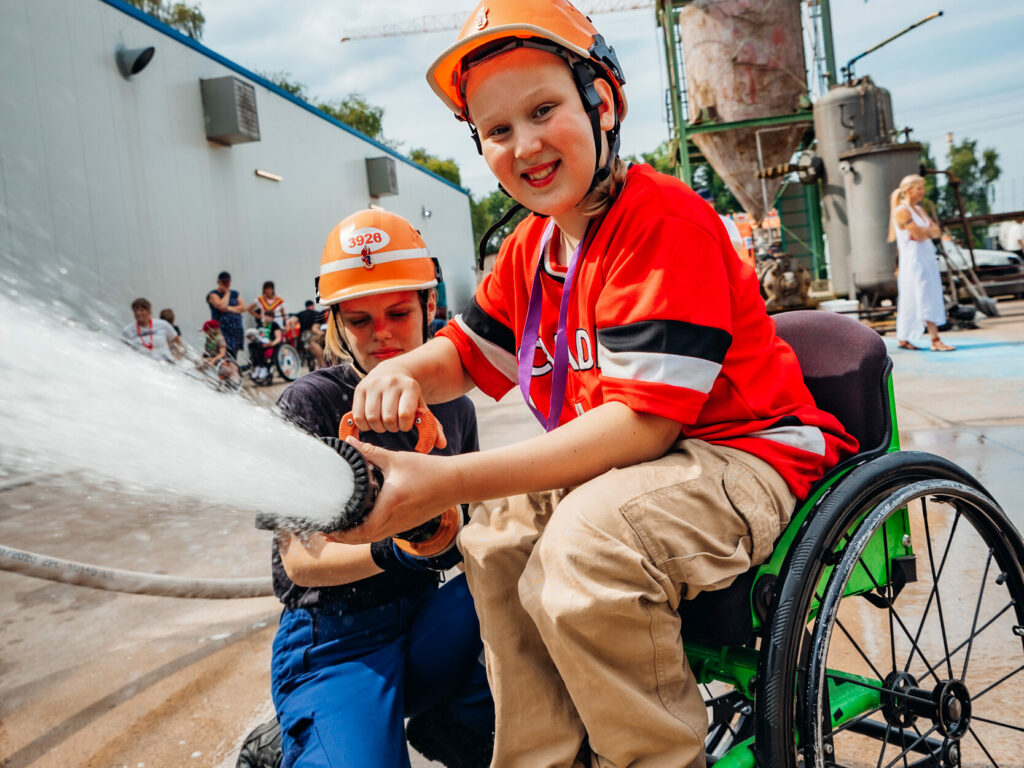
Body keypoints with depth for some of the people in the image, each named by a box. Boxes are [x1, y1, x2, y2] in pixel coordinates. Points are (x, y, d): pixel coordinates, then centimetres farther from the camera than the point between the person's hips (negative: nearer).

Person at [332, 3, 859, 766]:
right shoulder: (530, 249, 7)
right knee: (494, 539, 3)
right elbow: (462, 353, 15)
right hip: (626, 462, 9)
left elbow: (642, 420, -28)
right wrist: (404, 371, -12)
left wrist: (448, 482, -33)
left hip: (750, 456, -9)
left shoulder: (663, 218, -21)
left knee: (588, 540, -32)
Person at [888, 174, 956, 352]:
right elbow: (919, 235, -17)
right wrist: (930, 230, 2)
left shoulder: (919, 210, 16)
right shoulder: (901, 212, -11)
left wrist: (926, 230, -9)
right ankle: (935, 341, -11)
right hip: (913, 259, -8)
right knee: (926, 299, -11)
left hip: (928, 259, 8)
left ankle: (903, 339, 13)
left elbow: (937, 232, 10)